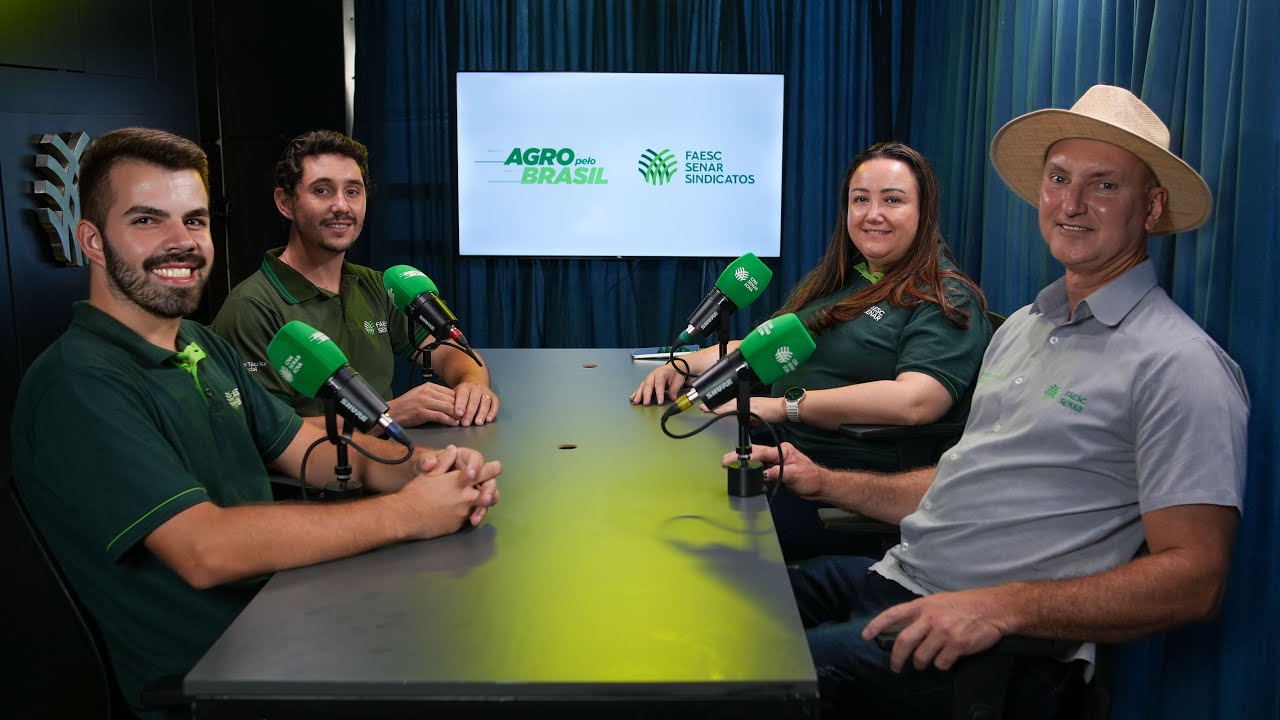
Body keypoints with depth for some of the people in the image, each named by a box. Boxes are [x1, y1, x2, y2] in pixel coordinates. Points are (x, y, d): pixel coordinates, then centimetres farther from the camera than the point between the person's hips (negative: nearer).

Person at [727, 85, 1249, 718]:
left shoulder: (1179, 364, -12)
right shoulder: (1021, 327, 16)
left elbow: (1194, 579, -17)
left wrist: (1001, 607, -26)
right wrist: (827, 483, 14)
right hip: (892, 575, 8)